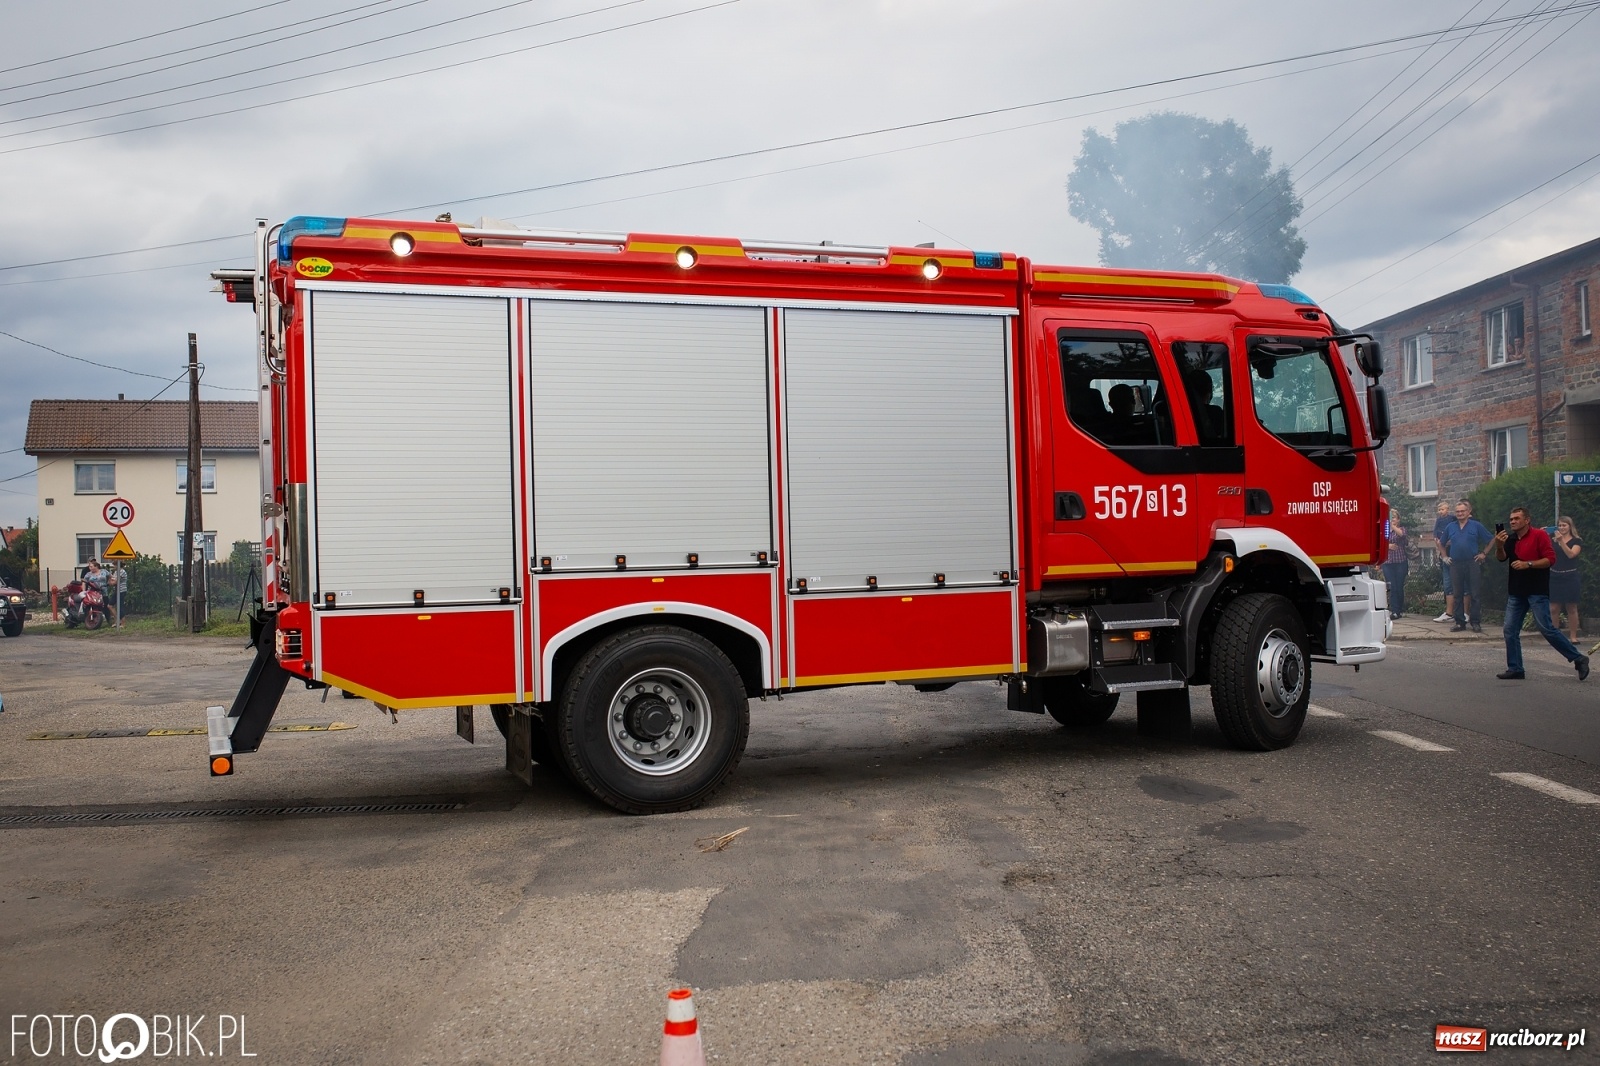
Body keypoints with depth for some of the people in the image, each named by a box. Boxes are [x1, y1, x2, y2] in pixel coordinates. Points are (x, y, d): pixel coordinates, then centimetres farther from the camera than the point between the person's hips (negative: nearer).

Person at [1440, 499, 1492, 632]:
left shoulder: (1476, 526, 2)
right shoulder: (1450, 527, 10)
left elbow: (1492, 539, 8)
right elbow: (1442, 544, 24)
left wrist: (1484, 553, 3)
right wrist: (1445, 557, 14)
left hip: (1473, 563, -3)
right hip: (1456, 564, 3)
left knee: (1475, 594, -2)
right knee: (1458, 595, 6)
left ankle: (1476, 622, 2)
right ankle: (1460, 622, 12)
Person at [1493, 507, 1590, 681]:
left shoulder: (1539, 535, -5)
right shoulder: (1510, 538, 13)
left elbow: (1550, 559, -12)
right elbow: (1501, 557, -1)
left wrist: (1527, 564, -21)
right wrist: (1499, 546, -20)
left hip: (1537, 591, -7)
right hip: (1516, 592, 7)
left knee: (1547, 629, -9)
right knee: (1510, 631, 3)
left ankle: (1578, 659, 4)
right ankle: (1515, 669, 8)